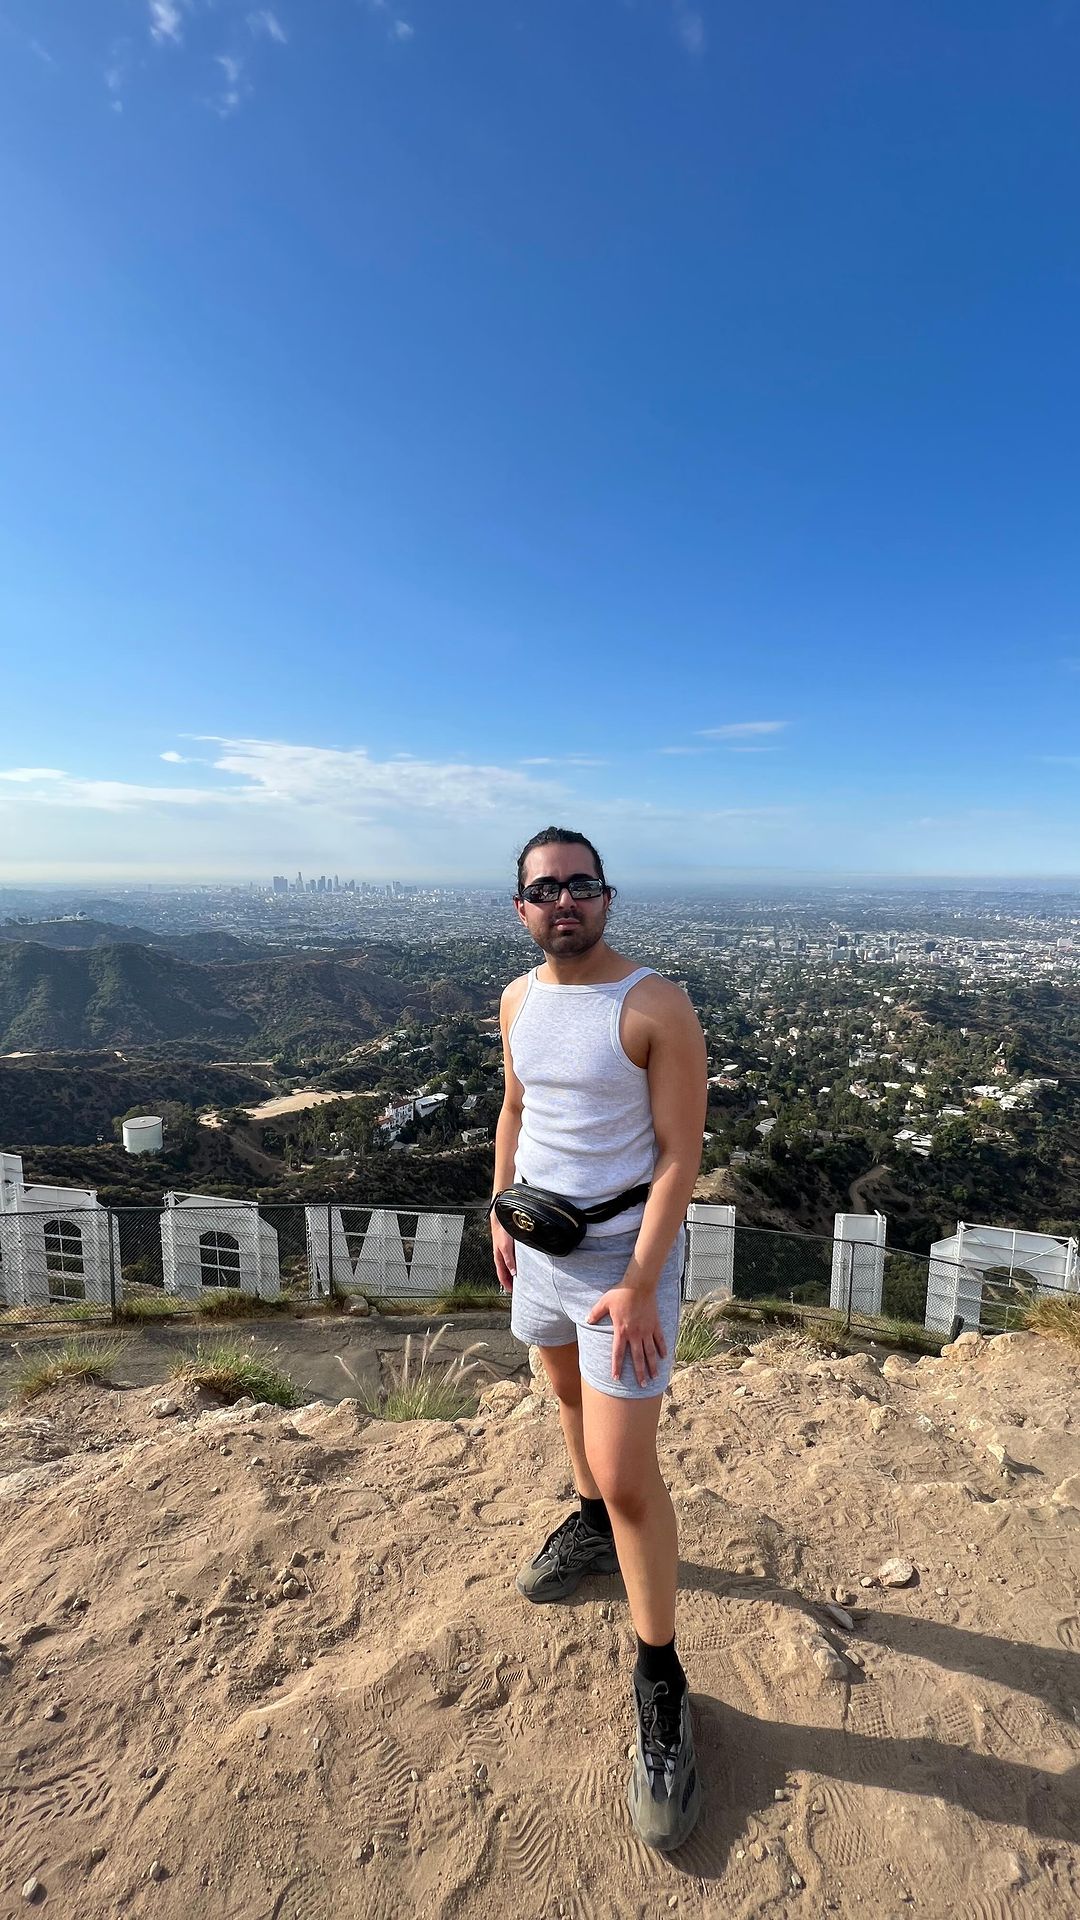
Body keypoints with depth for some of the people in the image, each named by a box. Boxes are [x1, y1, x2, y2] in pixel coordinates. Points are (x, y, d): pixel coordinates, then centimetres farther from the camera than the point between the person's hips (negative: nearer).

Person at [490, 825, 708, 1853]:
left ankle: (660, 1682, 20)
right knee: (569, 1395, 27)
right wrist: (501, 1217, 12)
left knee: (630, 1475, -4)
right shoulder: (518, 998, 0)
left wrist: (639, 1286, -22)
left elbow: (681, 1153, -19)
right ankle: (591, 1523, 55)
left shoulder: (657, 1006, -20)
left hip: (623, 1256, -6)